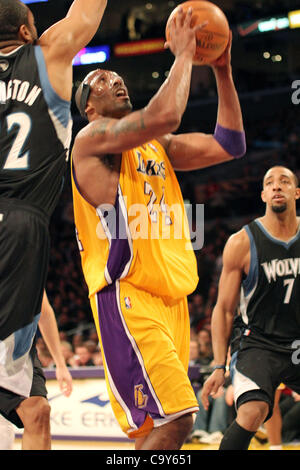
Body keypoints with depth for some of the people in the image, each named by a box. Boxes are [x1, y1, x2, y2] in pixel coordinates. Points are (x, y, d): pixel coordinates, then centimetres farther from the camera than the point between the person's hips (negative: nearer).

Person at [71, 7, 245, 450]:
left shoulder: (156, 146, 22)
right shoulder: (93, 137, -3)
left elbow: (229, 145, 18)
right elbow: (164, 116, -21)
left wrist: (223, 71, 12)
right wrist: (183, 56, -7)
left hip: (171, 294, 9)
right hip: (127, 294, -9)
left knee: (159, 425, 8)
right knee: (173, 420, -21)